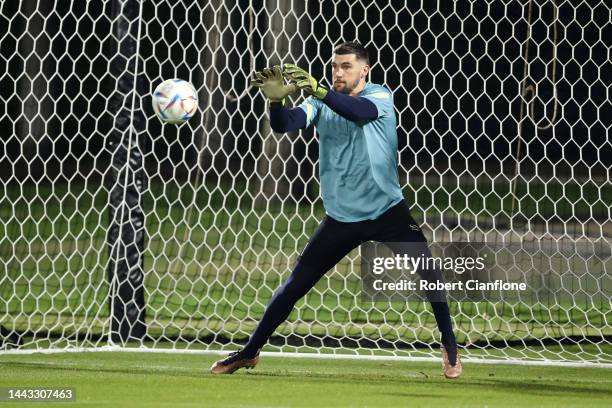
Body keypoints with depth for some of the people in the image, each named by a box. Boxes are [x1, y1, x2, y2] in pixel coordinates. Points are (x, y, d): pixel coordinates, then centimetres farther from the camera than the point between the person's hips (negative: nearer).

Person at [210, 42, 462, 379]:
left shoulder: (379, 97, -7)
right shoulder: (320, 104, 2)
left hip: (387, 211, -2)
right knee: (294, 286, 2)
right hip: (341, 218, 2)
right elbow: (283, 124, -15)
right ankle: (249, 353, 14)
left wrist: (317, 90, -45)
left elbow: (359, 111, -30)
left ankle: (450, 348, 2)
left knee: (428, 275, -16)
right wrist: (276, 100, -38)